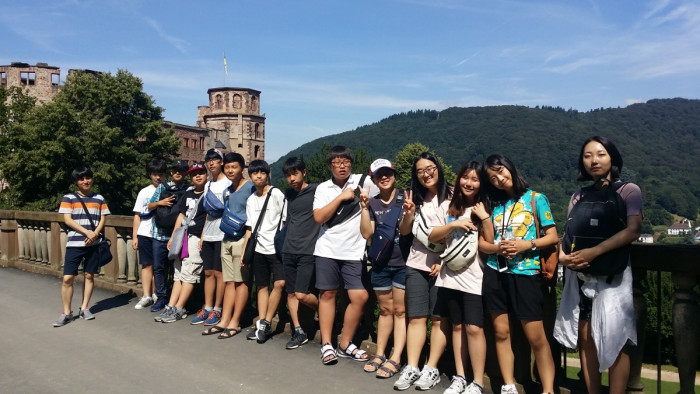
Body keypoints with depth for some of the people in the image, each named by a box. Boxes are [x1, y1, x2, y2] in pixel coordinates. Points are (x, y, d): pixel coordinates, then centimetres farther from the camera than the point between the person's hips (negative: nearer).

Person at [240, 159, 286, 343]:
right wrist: (244, 251, 13)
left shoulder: (276, 194, -4)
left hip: (276, 247, -5)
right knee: (262, 286, 8)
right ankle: (262, 324, 14)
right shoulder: (251, 200, 13)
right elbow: (249, 228, 17)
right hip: (258, 249, 5)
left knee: (279, 283, -16)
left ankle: (266, 323, -5)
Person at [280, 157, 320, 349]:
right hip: (289, 250, 6)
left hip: (308, 251, -6)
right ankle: (298, 332, 18)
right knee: (291, 292, 7)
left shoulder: (316, 191, -5)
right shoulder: (288, 194, 13)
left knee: (302, 294, -11)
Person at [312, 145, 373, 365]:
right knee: (327, 294, 6)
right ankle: (326, 345, 17)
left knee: (360, 297, -3)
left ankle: (345, 345, 14)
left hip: (354, 251, 0)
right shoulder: (323, 188, 5)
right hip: (327, 249, 1)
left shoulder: (363, 181, 0)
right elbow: (319, 218, -7)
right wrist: (341, 197, -11)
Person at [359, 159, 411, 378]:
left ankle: (395, 359, 3)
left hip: (402, 263, -3)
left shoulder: (404, 198, -5)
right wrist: (364, 207, -16)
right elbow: (366, 234, -6)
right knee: (385, 310, 14)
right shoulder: (372, 203, 3)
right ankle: (380, 353, 23)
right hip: (380, 264, 3)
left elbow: (405, 231, -12)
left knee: (400, 311, 1)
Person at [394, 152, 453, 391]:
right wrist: (408, 215, -8)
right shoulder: (416, 199, 10)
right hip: (416, 265, 4)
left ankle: (431, 369, 7)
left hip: (443, 267, -4)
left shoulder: (451, 196, -3)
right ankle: (411, 368, 5)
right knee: (416, 318, 3)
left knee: (439, 318, 1)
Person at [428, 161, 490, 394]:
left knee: (474, 328, -7)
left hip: (475, 277, -3)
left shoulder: (485, 208, 0)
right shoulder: (447, 207, 7)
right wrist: (454, 224, -11)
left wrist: (485, 218, -16)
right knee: (457, 326, 11)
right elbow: (433, 237, 3)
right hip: (450, 275, 3)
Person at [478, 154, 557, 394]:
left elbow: (552, 237, -1)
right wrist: (497, 248, -11)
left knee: (536, 337, -4)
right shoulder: (493, 204, 10)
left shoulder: (535, 198, 1)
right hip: (495, 273, 4)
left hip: (525, 273, -4)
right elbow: (482, 243, 9)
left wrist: (527, 244, -16)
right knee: (501, 332, 8)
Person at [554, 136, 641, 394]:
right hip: (579, 275, 5)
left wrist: (594, 252, -24)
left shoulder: (628, 191, 0)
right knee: (585, 336, 7)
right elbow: (568, 234, 11)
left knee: (614, 339, -3)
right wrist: (563, 255, -11)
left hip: (612, 274, -4)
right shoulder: (578, 197, 14)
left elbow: (633, 231, -14)